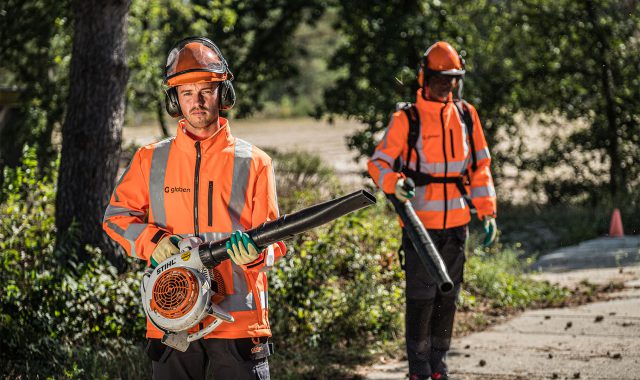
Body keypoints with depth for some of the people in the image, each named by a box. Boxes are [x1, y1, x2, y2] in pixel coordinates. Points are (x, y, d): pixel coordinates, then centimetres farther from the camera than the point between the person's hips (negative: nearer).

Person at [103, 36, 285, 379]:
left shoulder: (253, 162, 5)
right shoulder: (151, 160, 11)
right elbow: (117, 215, 12)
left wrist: (254, 254, -20)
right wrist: (154, 241, -7)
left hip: (238, 316, -1)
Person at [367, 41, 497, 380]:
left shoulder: (466, 116, 8)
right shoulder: (406, 119, -5)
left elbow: (480, 167, 13)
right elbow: (379, 162, -5)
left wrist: (487, 212, 7)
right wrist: (394, 183, -27)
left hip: (456, 224, 5)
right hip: (420, 223, -4)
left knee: (448, 296, 11)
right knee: (421, 297, -4)